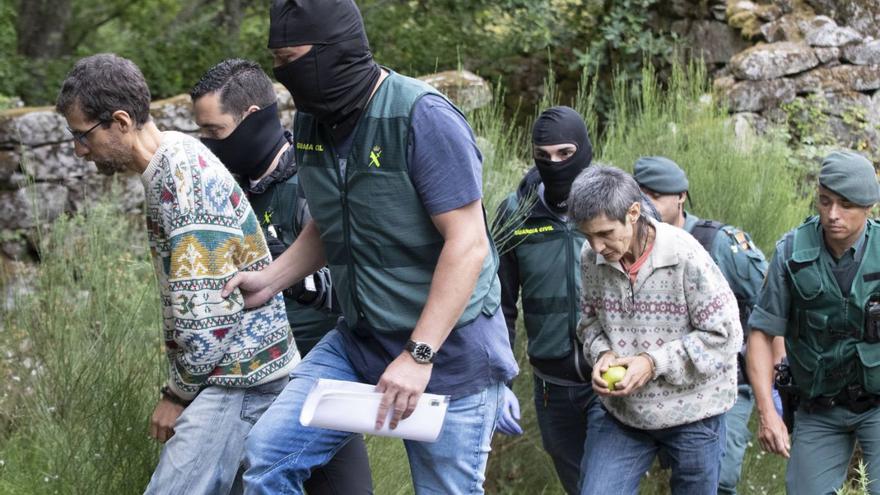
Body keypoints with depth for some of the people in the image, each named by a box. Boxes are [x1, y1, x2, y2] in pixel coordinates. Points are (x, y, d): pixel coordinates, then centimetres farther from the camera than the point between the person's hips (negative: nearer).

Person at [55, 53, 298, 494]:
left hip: (238, 375, -10)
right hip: (241, 368, 10)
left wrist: (179, 393, -11)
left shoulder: (182, 179, -19)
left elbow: (204, 311, -22)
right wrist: (182, 385, 16)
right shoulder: (176, 160, 12)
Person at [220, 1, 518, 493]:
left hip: (449, 347, -6)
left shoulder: (423, 118, -20)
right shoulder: (311, 123, 3)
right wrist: (269, 280, 5)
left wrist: (418, 356, -24)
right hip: (359, 341, 7)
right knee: (270, 452, -6)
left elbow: (467, 244, -21)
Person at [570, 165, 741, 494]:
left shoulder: (686, 257, -20)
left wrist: (654, 362, -20)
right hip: (620, 414, 3)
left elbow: (725, 335, -15)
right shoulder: (592, 258, -6)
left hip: (691, 414, -3)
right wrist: (602, 353, -12)